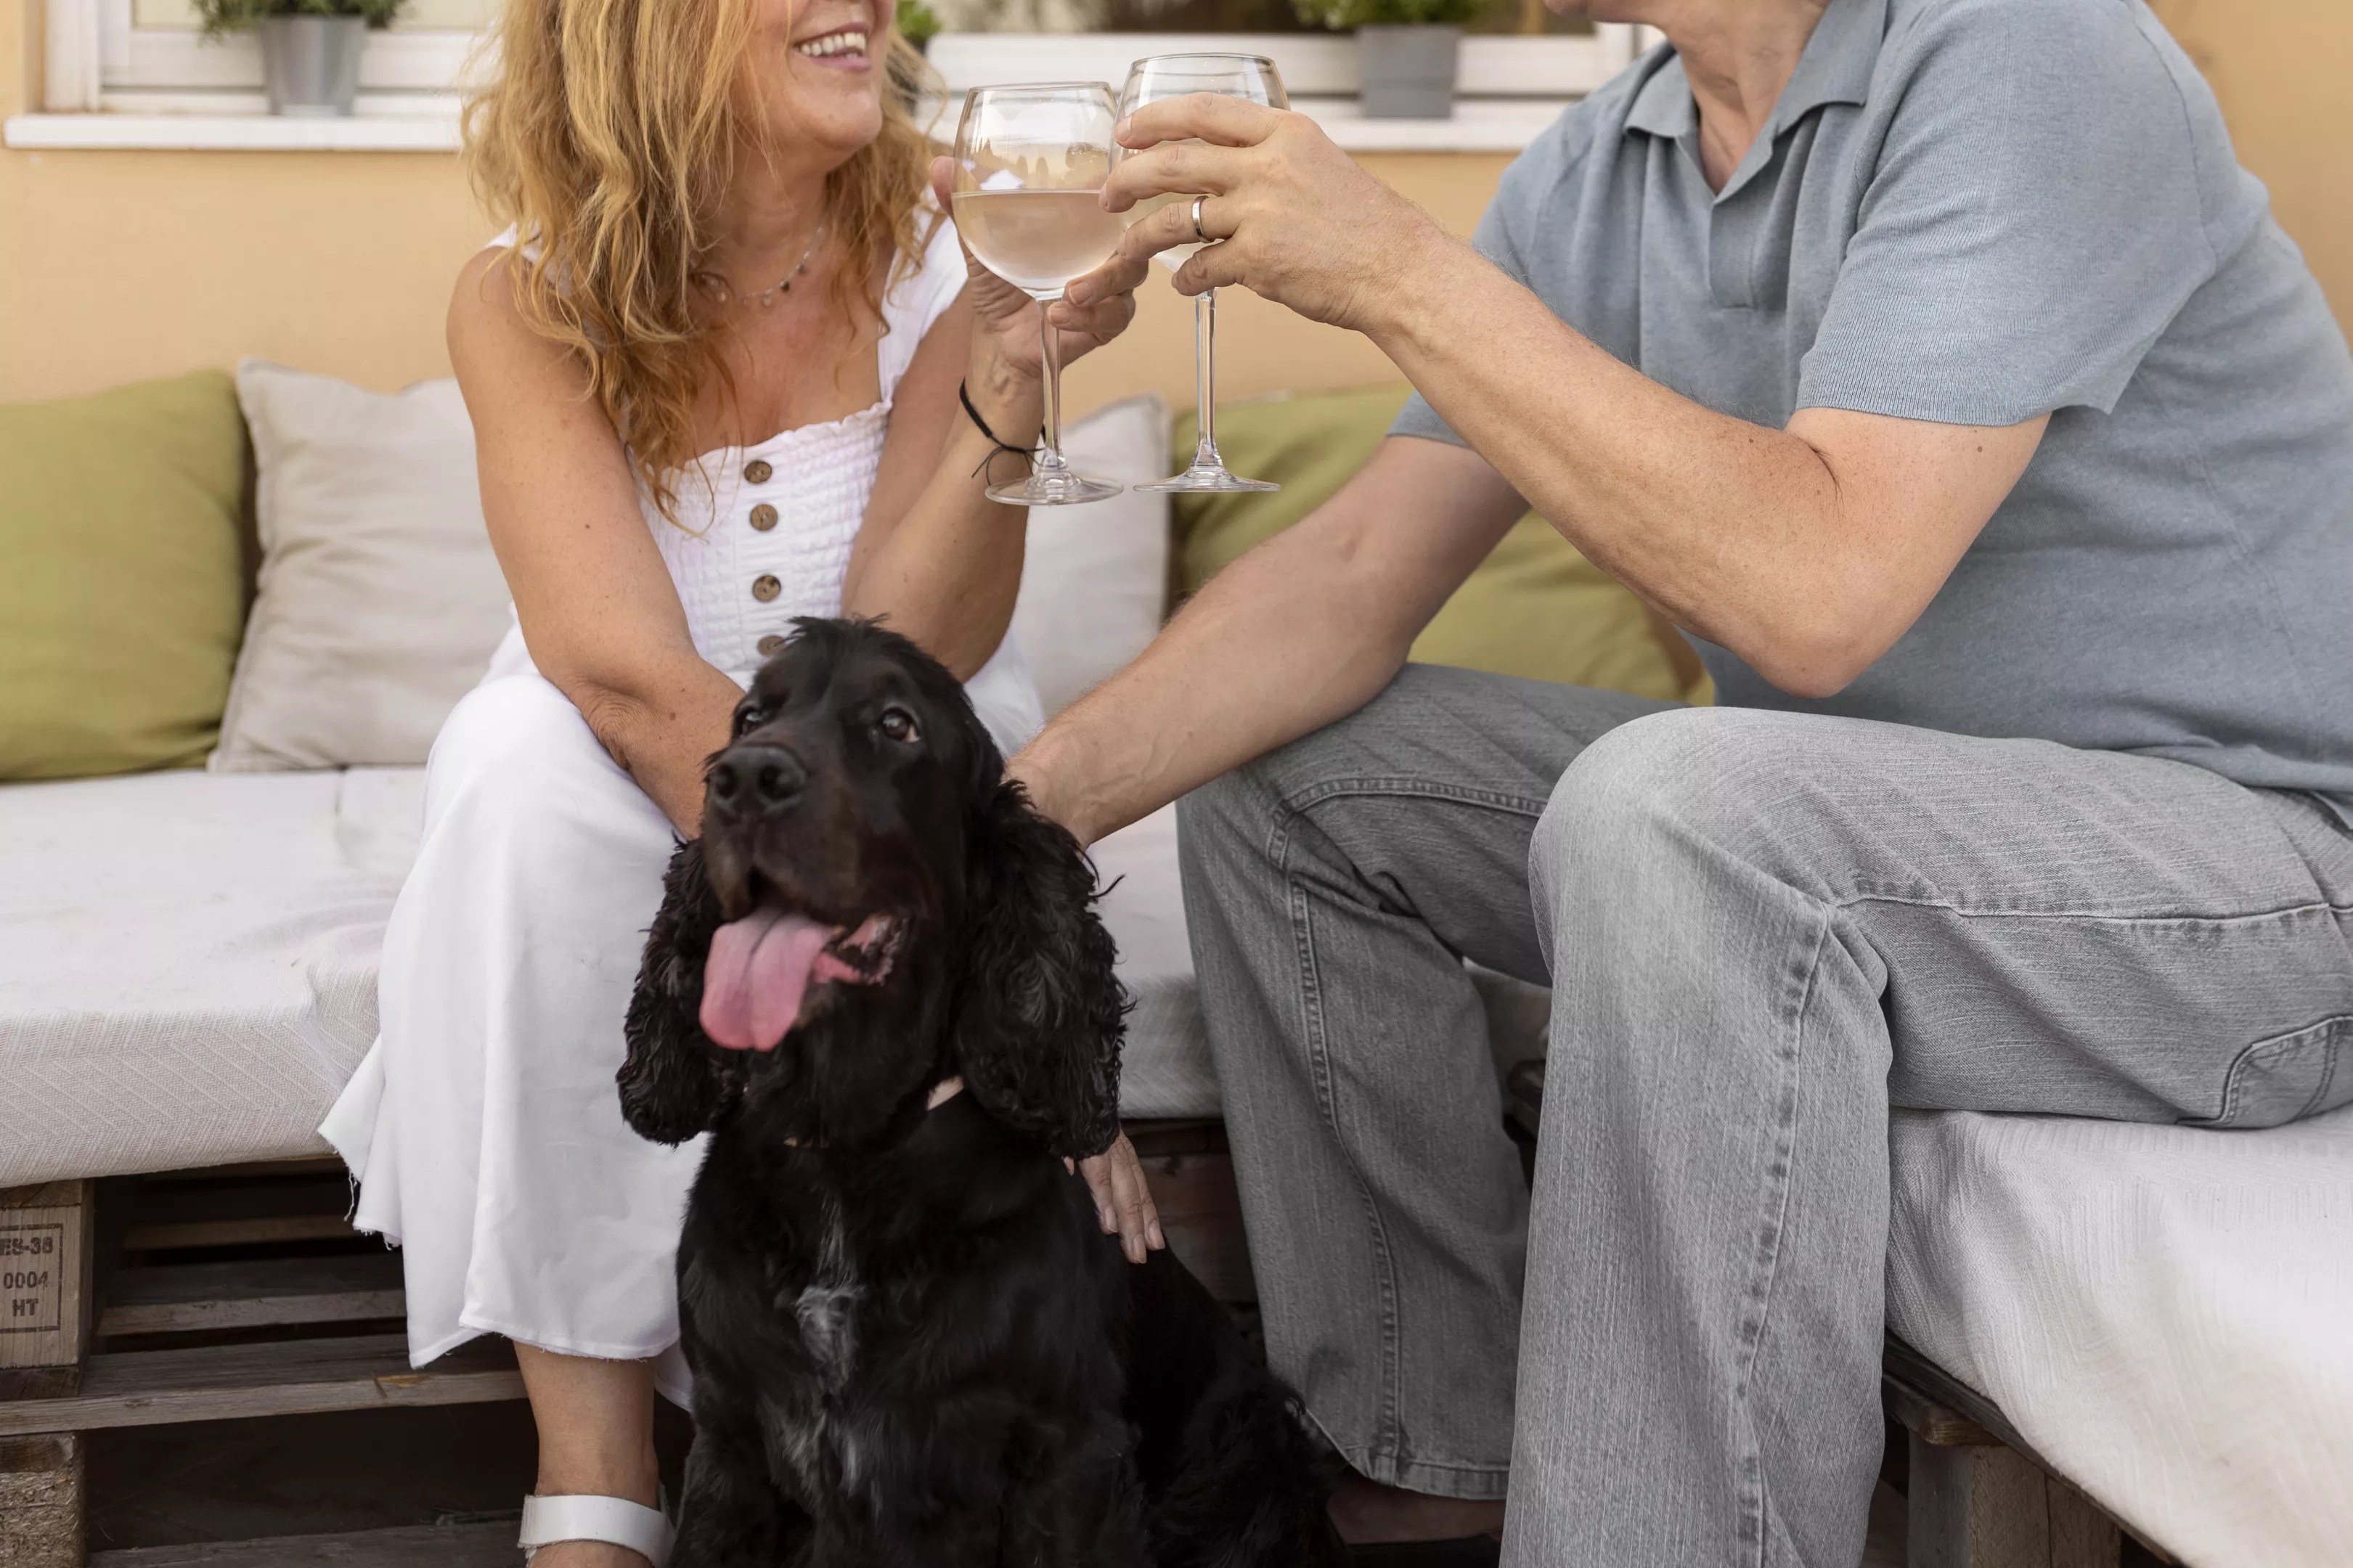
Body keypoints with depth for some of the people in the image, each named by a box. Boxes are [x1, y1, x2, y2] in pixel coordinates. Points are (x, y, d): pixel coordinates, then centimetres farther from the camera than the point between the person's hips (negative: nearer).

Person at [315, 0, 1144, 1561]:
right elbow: (632, 681, -29)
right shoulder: (530, 301, -14)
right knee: (532, 762, -32)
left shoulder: (944, 259, -12)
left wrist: (1009, 389, -39)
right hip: (620, 846, -1)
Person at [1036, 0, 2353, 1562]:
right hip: (1844, 828, 8)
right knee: (1278, 771, 4)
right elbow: (1358, 577, 2)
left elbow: (1819, 588, -32)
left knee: (1674, 815, -35)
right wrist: (1024, 805, -11)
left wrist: (1396, 270, -27)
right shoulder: (1593, 177, 4)